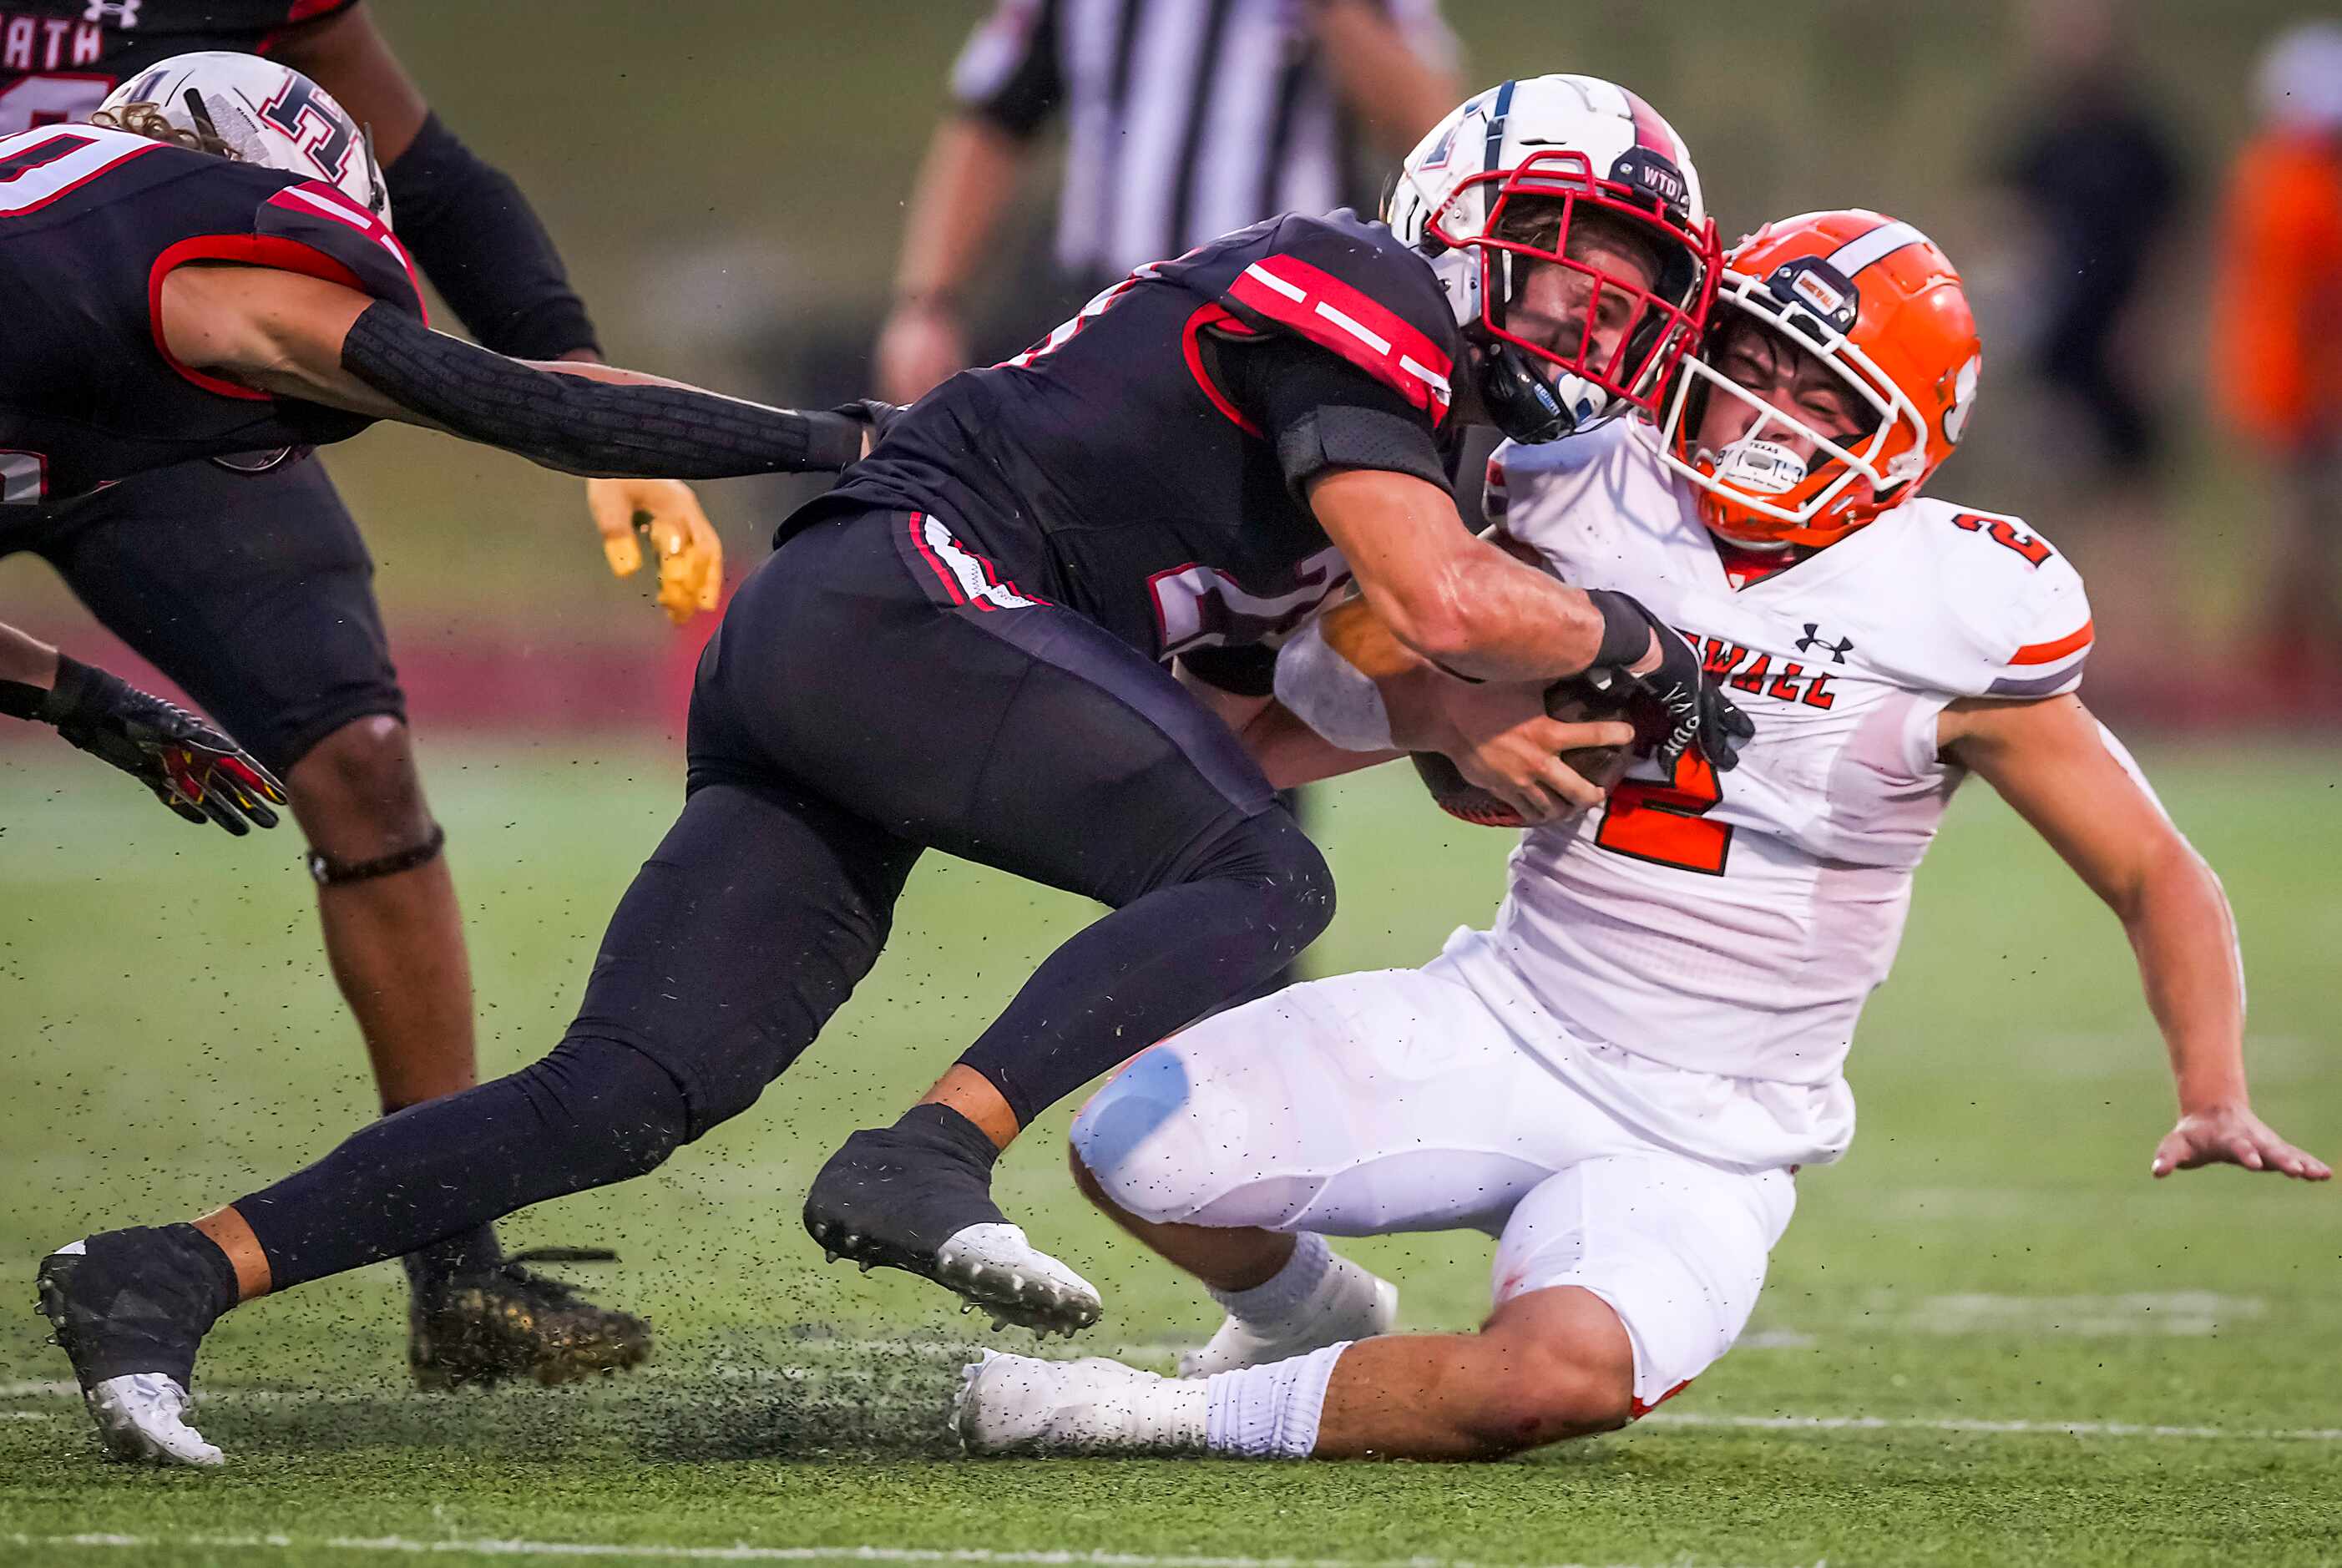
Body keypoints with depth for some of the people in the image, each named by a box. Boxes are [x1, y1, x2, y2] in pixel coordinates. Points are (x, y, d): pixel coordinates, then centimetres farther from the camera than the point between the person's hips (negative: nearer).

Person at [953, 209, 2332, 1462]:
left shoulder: (1952, 618, -9)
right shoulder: (1599, 505, 0)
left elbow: (2160, 878, -2)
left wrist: (2215, 1095, -17)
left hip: (1705, 1138, -4)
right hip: (1503, 1030, 4)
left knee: (1570, 1375, -35)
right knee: (1139, 1150, -13)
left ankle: (1191, 1417, -15)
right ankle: (1310, 1313, 22)